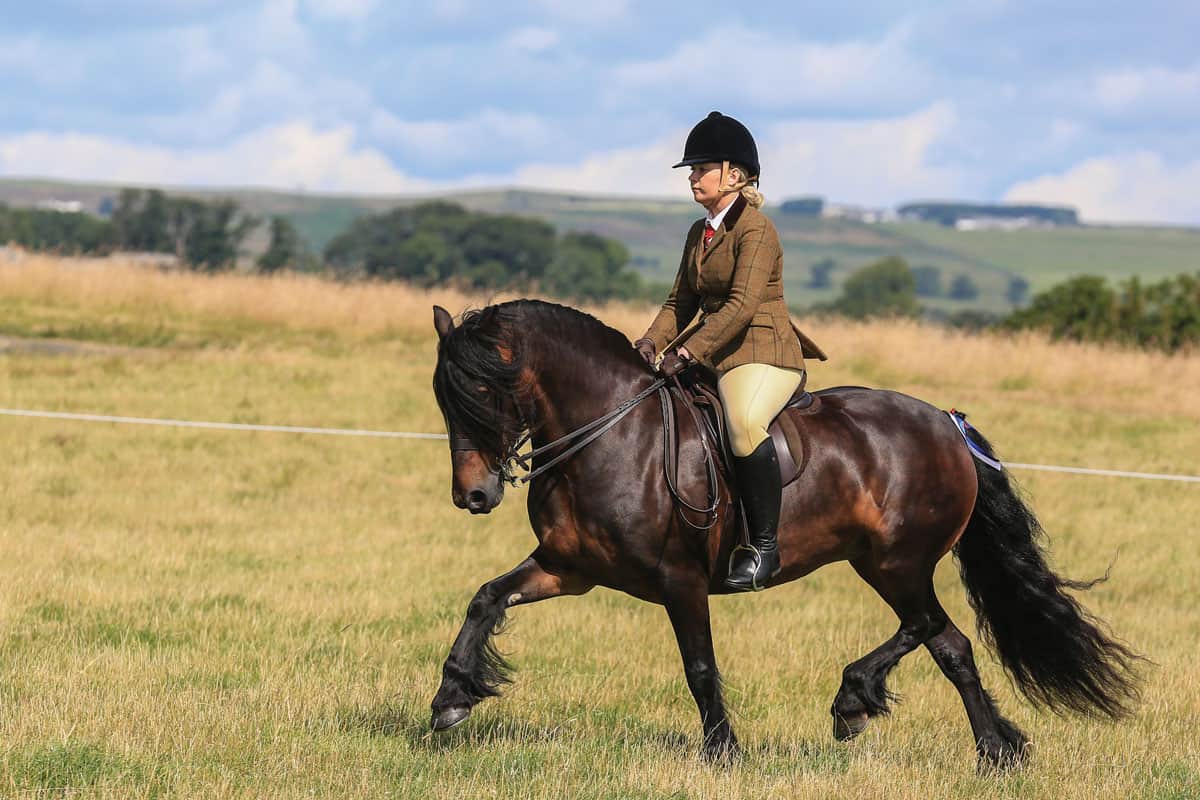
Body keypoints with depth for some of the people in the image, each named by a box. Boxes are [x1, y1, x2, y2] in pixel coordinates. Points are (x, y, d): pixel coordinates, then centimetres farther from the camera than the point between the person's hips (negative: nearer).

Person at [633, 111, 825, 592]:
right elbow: (681, 301, 19)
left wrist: (688, 353, -25)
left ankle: (763, 546, -31)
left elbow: (741, 306, -20)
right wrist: (654, 340, 0)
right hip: (714, 355, 10)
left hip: (764, 354, -10)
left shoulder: (755, 230, -11)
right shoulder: (699, 234, 16)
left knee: (744, 423, -37)